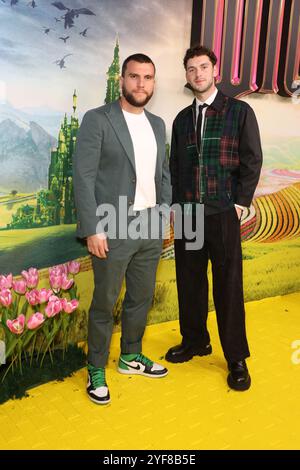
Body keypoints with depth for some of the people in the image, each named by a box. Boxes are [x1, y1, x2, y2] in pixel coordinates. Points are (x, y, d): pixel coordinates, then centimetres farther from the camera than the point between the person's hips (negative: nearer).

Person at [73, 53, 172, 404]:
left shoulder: (157, 124, 12)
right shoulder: (97, 120, -8)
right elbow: (83, 177, -12)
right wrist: (92, 230, -16)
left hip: (151, 226, 6)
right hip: (114, 228, -6)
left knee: (141, 297, 16)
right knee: (104, 302, 7)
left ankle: (131, 356, 36)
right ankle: (96, 370, 25)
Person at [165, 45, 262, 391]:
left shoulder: (239, 112, 2)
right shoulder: (182, 119, 14)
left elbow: (252, 161, -1)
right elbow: (175, 165, 15)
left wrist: (240, 202, -7)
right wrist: (176, 204, 7)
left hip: (223, 213, -4)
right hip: (187, 213, 4)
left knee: (228, 285, 0)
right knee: (189, 281, 9)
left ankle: (236, 359, 14)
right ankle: (195, 341, 28)